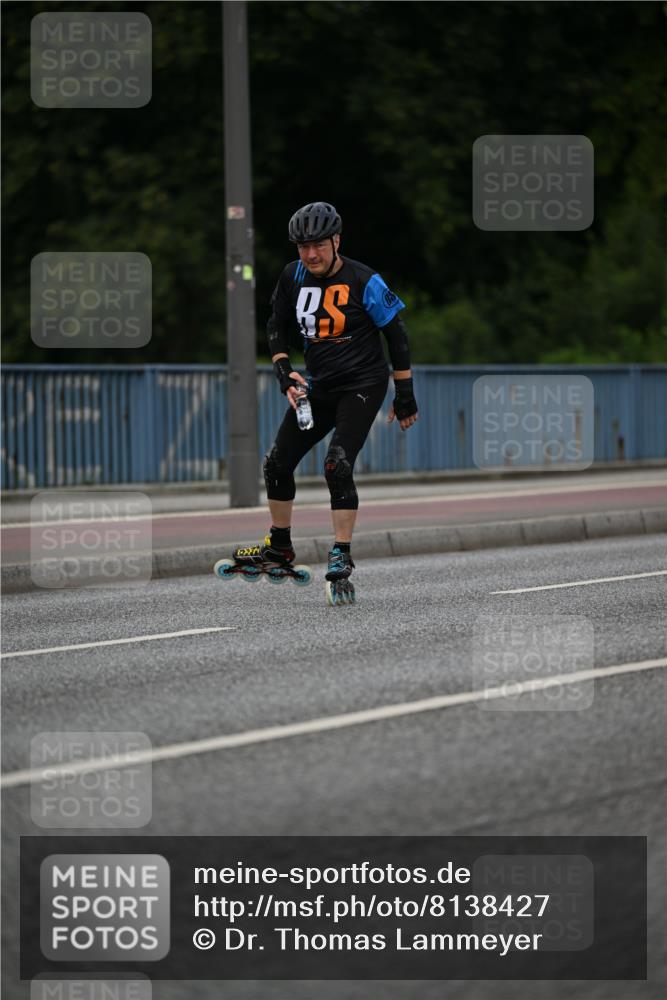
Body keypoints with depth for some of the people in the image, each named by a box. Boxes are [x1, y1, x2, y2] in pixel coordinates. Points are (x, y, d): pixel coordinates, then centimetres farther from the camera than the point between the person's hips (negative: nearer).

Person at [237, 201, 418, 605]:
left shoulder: (364, 282, -16)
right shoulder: (294, 276, -2)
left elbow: (397, 335, -9)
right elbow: (277, 328, 11)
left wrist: (405, 396, -7)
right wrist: (285, 373, -6)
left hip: (362, 384, -6)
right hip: (318, 385, 6)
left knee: (338, 465, -22)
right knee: (278, 463, 5)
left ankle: (341, 558, -15)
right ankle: (280, 547, 23)